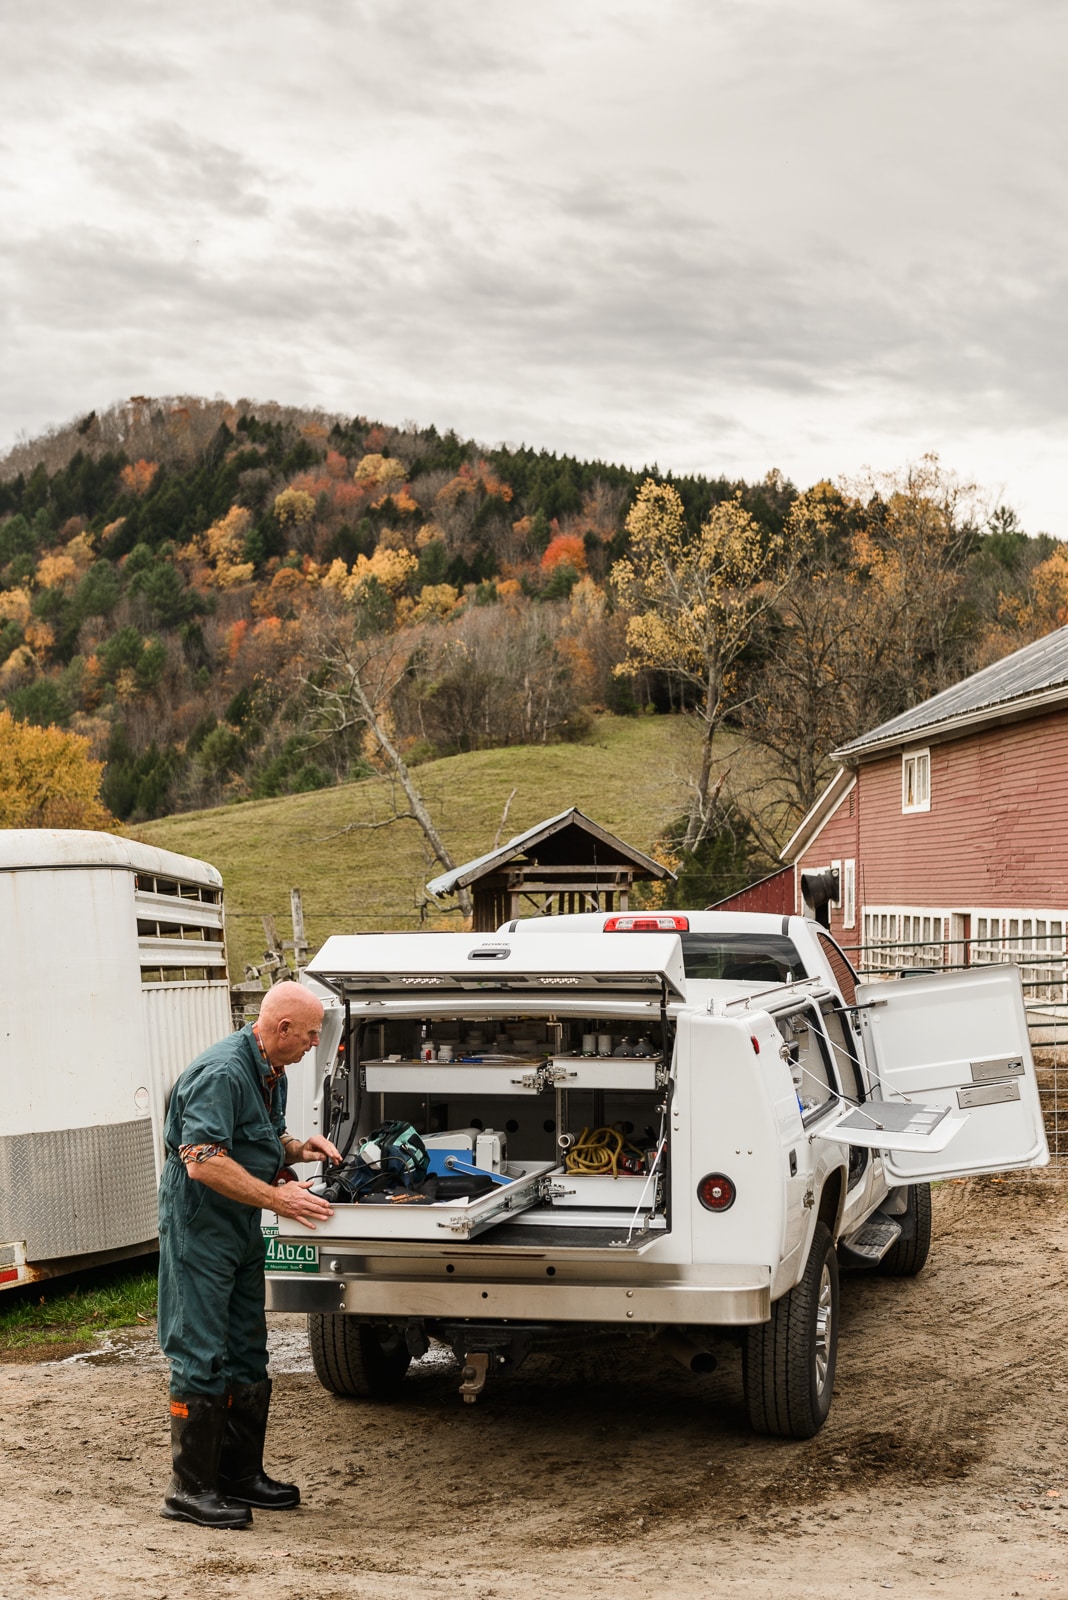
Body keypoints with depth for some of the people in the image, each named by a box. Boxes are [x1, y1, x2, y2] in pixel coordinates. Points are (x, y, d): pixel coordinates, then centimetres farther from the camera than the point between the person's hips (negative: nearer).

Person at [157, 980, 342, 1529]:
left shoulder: (272, 1074, 10)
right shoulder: (221, 1073, -22)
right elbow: (203, 1162, -29)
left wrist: (297, 1147, 3)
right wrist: (277, 1198, -26)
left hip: (242, 1227, 10)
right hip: (198, 1224, -10)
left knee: (246, 1354, 13)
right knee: (201, 1358, -6)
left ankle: (240, 1474, 23)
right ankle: (190, 1490, 1)